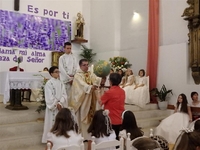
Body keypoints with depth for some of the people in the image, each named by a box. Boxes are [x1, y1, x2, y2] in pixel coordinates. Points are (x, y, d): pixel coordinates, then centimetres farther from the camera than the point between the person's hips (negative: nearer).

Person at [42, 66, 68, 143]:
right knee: (52, 122, 0)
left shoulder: (60, 83, 9)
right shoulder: (49, 83, -8)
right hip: (53, 106, -5)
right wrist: (56, 104, -14)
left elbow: (64, 94, 2)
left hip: (60, 106, 5)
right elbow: (49, 96, -12)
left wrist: (60, 103, -12)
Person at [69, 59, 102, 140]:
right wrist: (91, 87, -44)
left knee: (89, 117, 10)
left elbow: (97, 79, -9)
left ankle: (87, 135, 20)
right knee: (80, 118, 0)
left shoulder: (91, 74, 10)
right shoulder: (78, 75, -9)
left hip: (89, 100, 6)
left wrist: (102, 79, -31)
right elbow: (82, 84, -27)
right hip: (81, 99, -6)